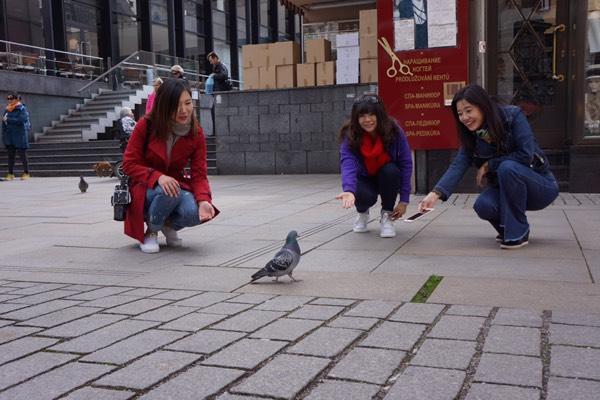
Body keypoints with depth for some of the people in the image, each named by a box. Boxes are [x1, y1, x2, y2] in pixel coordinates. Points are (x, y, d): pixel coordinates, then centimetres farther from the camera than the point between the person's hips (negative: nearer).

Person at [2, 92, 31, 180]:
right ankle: (10, 173, 12)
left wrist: (8, 119, -16)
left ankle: (26, 173, 9)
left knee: (22, 154, -1)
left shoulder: (22, 109, -7)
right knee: (11, 155, 6)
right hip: (10, 136, 6)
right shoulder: (7, 109, 11)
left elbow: (21, 120, -21)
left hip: (20, 136, -6)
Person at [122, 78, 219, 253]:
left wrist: (203, 200, -32)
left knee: (193, 213, -31)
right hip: (146, 188, -2)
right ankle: (151, 231, -6)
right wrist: (158, 177, -31)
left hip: (176, 184, 2)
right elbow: (129, 164, -12)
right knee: (167, 193, -38)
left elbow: (199, 174, -10)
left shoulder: (196, 133, -8)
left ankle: (169, 225, 7)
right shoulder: (146, 125, -14)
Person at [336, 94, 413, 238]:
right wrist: (349, 190, -60)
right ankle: (362, 213, 8)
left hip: (388, 178, 1)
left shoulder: (394, 131, -23)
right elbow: (348, 164, -39)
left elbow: (406, 164, -19)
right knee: (364, 196, -33)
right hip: (364, 178, -1)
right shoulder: (350, 135, -24)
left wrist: (404, 200, -22)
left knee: (391, 171, -33)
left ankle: (387, 216, -7)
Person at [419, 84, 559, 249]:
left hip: (542, 186, -4)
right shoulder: (471, 136, -4)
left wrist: (489, 165, -19)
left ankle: (518, 232, -19)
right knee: (483, 205, -26)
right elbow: (458, 165, -17)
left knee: (507, 167, -33)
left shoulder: (513, 115, -18)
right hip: (507, 189, 4)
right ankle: (507, 228, 8)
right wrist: (436, 193, -32)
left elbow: (526, 155, -26)